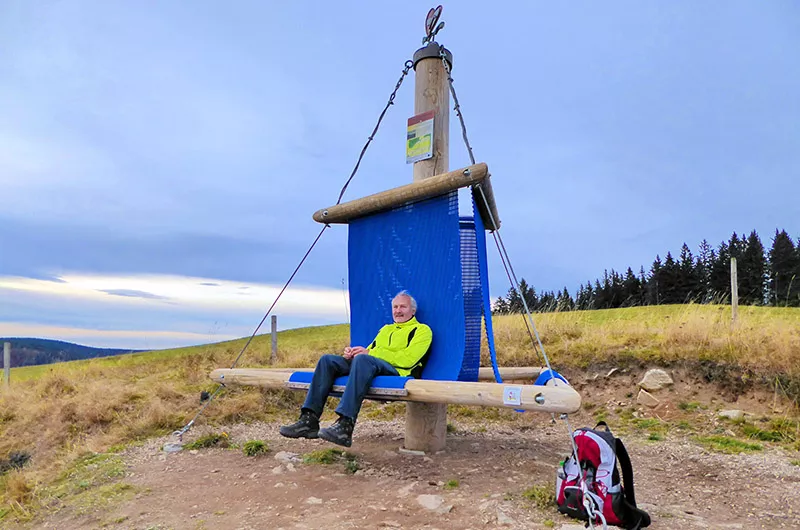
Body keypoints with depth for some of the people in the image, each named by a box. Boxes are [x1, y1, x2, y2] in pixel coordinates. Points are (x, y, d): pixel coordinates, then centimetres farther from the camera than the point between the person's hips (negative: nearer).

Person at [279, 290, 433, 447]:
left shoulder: (422, 330, 10)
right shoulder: (385, 329, 33)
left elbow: (408, 359, -7)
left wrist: (370, 352, -10)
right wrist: (351, 353, 1)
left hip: (396, 370, -7)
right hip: (367, 364, 8)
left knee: (363, 359, -38)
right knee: (327, 360, -11)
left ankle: (345, 425, -46)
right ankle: (309, 420, -20)